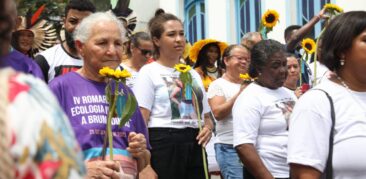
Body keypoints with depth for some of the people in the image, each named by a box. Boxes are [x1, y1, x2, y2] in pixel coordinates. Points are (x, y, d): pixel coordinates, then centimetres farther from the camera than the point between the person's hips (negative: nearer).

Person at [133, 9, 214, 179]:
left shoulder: (193, 74, 19)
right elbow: (140, 122, -9)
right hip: (164, 145, -6)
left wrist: (208, 128, 0)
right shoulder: (149, 72, 0)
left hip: (194, 146, 6)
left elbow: (207, 115, 24)